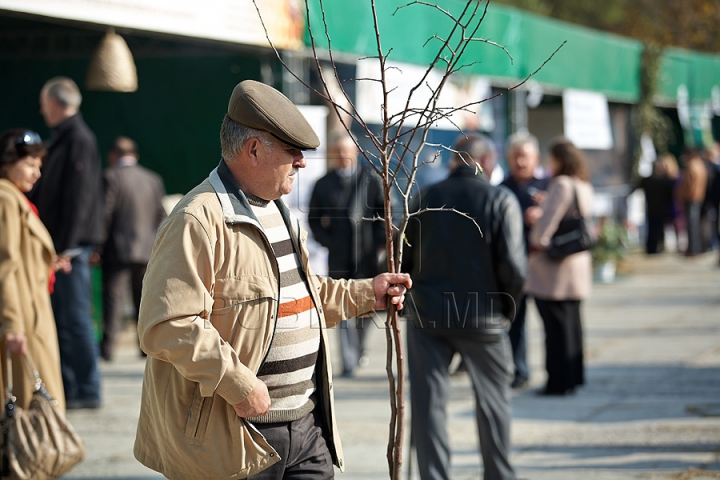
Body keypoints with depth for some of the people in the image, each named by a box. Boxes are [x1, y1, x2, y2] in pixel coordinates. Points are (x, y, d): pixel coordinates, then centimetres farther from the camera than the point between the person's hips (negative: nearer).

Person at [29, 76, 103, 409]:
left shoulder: (79, 140, -11)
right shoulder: (62, 140, 18)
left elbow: (79, 197, -18)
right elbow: (44, 192, 23)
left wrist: (66, 247, -20)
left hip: (73, 245, -9)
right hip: (59, 244, 9)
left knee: (75, 318, -6)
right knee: (61, 319, 12)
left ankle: (87, 391, -2)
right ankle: (66, 387, 17)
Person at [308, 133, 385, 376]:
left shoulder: (371, 180, 5)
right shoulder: (323, 184, 9)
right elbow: (314, 219, 14)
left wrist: (379, 241, -4)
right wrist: (327, 241, 0)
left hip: (367, 256, 0)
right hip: (339, 258, 0)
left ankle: (359, 349, 32)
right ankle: (349, 362, -5)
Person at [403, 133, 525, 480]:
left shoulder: (426, 198, 3)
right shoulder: (501, 201, -6)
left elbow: (402, 257, 5)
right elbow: (512, 266, -11)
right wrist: (508, 307, 6)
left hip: (426, 313, 2)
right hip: (482, 318, -1)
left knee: (428, 403, 5)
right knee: (493, 401, 14)